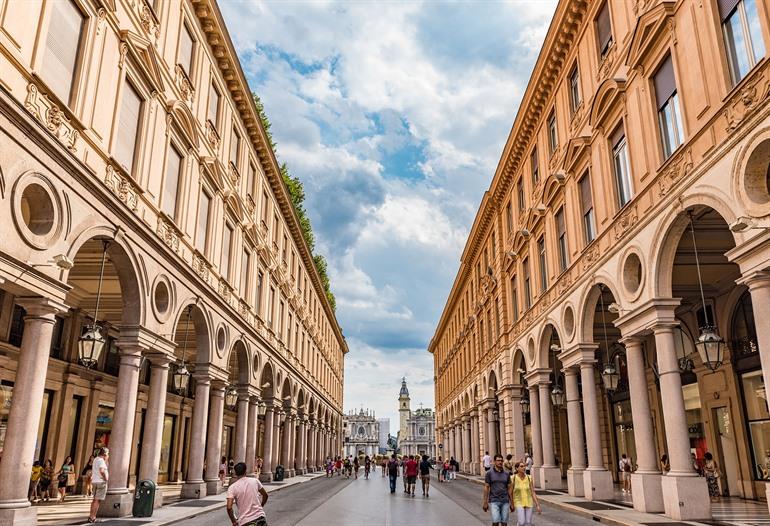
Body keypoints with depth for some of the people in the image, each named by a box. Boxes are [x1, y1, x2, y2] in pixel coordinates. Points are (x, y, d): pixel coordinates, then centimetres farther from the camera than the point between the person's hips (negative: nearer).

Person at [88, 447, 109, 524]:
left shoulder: (95, 459, 15)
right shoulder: (101, 460, -14)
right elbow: (102, 471, -30)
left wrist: (106, 460, 20)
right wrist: (106, 478, -17)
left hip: (94, 481, 10)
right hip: (101, 482, -10)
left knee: (95, 500, 18)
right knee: (98, 500, -6)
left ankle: (91, 516, 23)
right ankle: (92, 518, -7)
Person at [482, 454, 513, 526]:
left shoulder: (506, 474, 6)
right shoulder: (489, 473, -4)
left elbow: (509, 488, 9)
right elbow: (486, 488, -4)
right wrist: (485, 502, -7)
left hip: (505, 501, 3)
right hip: (494, 501, -3)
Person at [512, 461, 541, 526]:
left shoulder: (529, 478, -4)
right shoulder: (513, 478, -12)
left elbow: (533, 493, -2)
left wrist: (537, 505, -8)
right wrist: (512, 505, 4)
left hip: (528, 503, 3)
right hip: (519, 503, -3)